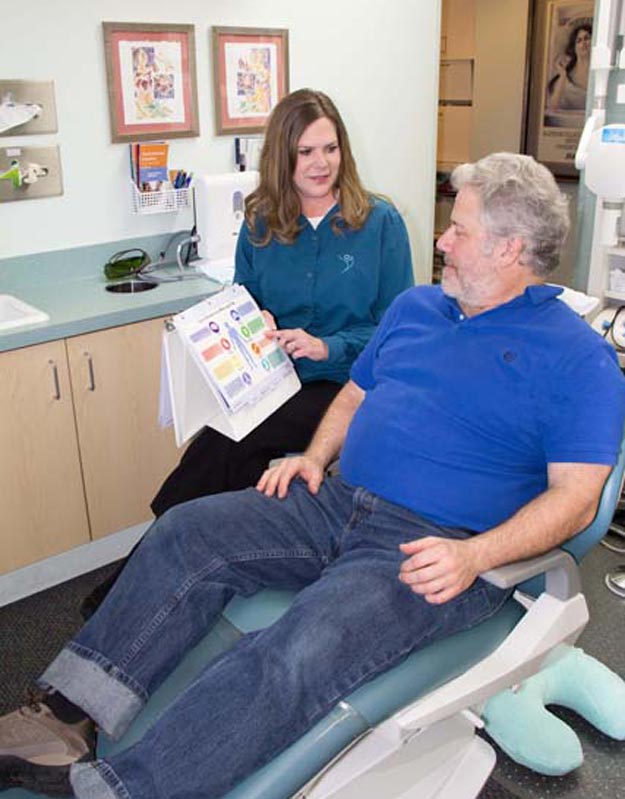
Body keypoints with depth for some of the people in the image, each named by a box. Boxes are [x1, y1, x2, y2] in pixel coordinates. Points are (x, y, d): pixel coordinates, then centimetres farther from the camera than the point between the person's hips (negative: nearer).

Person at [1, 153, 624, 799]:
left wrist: (475, 556, -23)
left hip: (431, 550, -6)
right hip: (335, 503, 7)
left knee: (300, 653, -32)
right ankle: (65, 716, -13)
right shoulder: (415, 306, 17)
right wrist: (315, 456, 6)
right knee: (186, 531, -12)